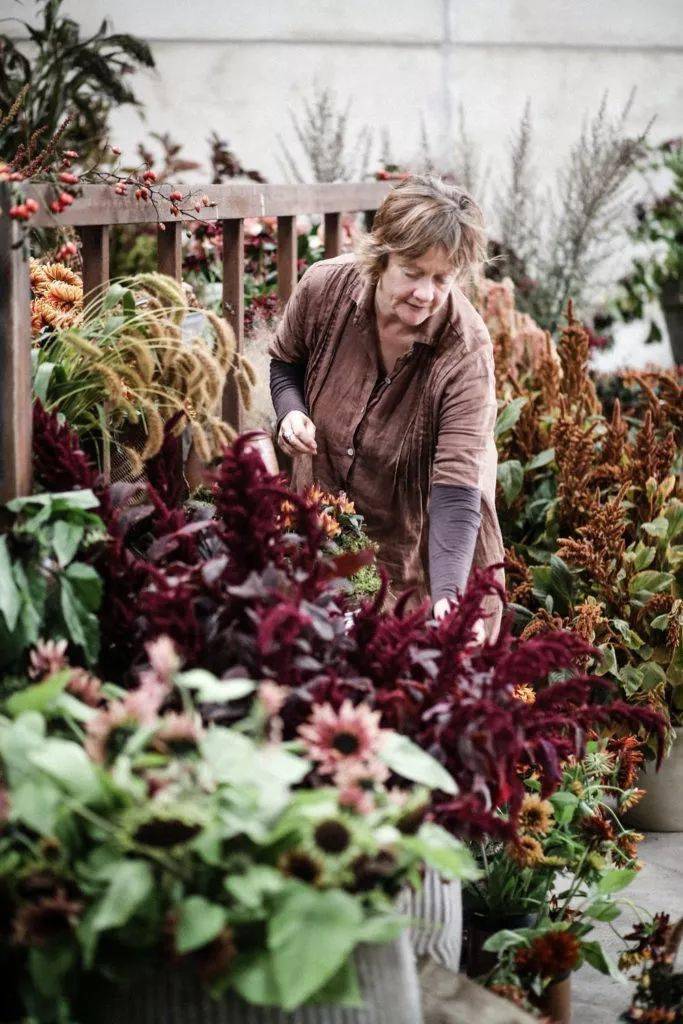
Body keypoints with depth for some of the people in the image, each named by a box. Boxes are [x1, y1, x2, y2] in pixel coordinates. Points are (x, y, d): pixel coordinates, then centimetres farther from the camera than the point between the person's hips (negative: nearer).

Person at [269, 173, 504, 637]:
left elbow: (456, 488, -33)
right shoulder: (326, 286, -18)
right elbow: (286, 363, 6)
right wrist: (292, 413, -17)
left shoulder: (466, 350, -28)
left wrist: (446, 599, -45)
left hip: (425, 544, -3)